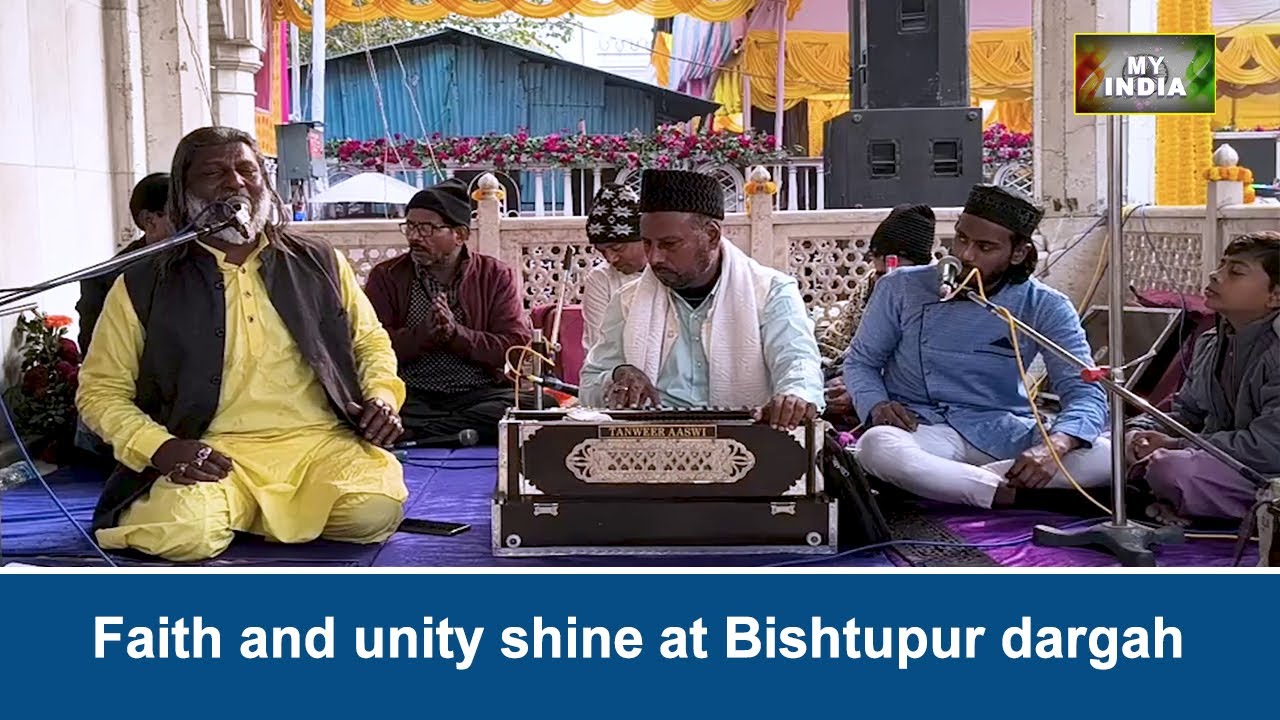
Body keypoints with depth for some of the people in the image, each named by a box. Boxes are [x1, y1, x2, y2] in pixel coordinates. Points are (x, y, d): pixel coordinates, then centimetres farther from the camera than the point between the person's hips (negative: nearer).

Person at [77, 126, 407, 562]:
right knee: (184, 532, -34)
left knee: (375, 510, -28)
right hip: (216, 454, -2)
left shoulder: (321, 264, 15)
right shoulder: (144, 286, 8)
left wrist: (382, 396, 1)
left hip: (321, 442, 3)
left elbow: (371, 341, 24)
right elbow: (101, 390, 9)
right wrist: (158, 445, -11)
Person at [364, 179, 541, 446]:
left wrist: (456, 334, -13)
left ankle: (413, 435, -26)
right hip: (409, 396, -1)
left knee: (535, 405, -31)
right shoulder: (386, 276, 10)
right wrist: (424, 333, -14)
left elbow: (518, 346, -2)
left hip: (479, 394, 2)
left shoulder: (496, 275, 9)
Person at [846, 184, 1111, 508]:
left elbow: (1085, 391, -10)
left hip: (1006, 433, 1)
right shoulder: (902, 288, -1)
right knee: (876, 446, -38)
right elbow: (860, 361, 11)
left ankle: (946, 484, -28)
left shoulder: (1045, 308, -2)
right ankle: (1022, 498, -31)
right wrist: (877, 404, -14)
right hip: (923, 430, -1)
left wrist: (1053, 447, -33)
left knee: (1105, 457, -26)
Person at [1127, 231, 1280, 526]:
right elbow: (1185, 411, 20)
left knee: (1173, 467, -32)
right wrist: (1141, 432, -3)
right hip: (1223, 463, 9)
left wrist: (1176, 446, -20)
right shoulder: (1210, 344, 9)